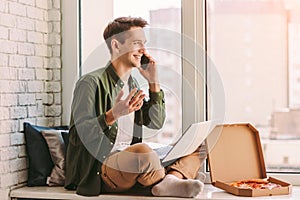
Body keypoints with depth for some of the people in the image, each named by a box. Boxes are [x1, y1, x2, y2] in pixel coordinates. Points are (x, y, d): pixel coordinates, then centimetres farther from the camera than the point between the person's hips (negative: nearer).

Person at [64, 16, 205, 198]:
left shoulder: (132, 84, 18)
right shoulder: (92, 83, -9)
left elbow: (156, 123, 18)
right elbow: (78, 135, -17)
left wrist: (154, 82, 9)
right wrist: (112, 115, -33)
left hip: (131, 163, 8)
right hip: (98, 171, -8)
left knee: (196, 149, -3)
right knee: (142, 150, -40)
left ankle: (168, 183, -30)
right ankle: (167, 182, -12)